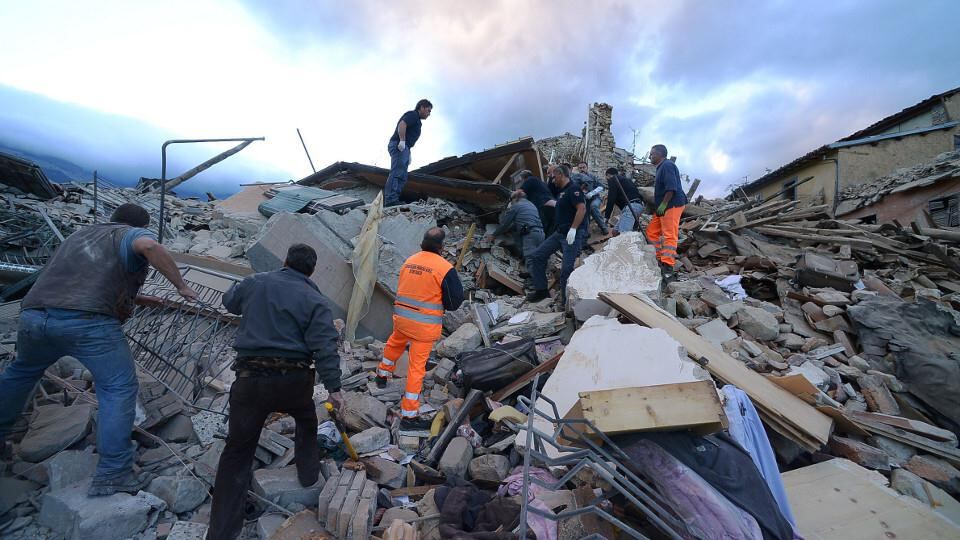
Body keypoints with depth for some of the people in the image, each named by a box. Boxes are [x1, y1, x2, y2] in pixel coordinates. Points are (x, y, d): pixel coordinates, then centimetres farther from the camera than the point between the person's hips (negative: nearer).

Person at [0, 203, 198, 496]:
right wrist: (180, 285, -15)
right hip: (87, 321, -7)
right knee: (119, 388, -2)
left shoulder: (79, 234, 28)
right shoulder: (132, 236, 7)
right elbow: (149, 246, -20)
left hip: (34, 314, 8)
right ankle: (112, 474, -3)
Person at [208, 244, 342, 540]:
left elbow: (229, 301, 26)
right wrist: (333, 387, -6)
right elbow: (325, 348, -12)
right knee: (306, 419, 31)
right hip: (294, 381, -1)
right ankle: (308, 472, 44)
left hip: (250, 379, 1)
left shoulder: (254, 283, 4)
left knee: (237, 451, 14)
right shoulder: (315, 301, -5)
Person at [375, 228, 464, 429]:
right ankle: (409, 415, 14)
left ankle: (383, 374, 58)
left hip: (401, 317, 6)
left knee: (394, 343, 34)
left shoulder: (409, 260, 1)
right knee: (417, 367, 3)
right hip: (426, 325, -5)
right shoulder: (445, 268, -16)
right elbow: (456, 300, -10)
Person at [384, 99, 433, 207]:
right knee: (396, 173, -19)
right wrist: (402, 141, -24)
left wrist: (408, 155, 21)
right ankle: (391, 200, -27)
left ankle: (391, 200, -2)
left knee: (402, 177, 4)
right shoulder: (413, 114, 0)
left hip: (403, 148, 10)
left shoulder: (417, 121, 29)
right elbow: (402, 124, -18)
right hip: (399, 146, -10)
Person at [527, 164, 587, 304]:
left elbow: (582, 209, -22)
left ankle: (566, 301, 2)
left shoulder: (573, 188, -11)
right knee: (537, 256, 5)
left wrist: (573, 229, -25)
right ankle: (541, 290, 14)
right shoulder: (561, 191, 18)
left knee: (567, 268, -12)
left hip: (573, 234, -10)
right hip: (559, 232, 10)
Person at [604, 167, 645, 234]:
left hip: (630, 206, -10)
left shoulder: (612, 180, 3)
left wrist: (606, 217, -5)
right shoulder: (623, 179, 30)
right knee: (616, 231, 13)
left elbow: (611, 199, -8)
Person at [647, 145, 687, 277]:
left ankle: (668, 267, -13)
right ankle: (659, 258, 16)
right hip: (664, 207, 11)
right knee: (652, 231, 10)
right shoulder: (661, 167, 21)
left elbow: (671, 188, -22)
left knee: (669, 235, -12)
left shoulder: (667, 165, -11)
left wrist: (663, 205, -22)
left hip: (672, 205, -11)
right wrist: (657, 205, 23)